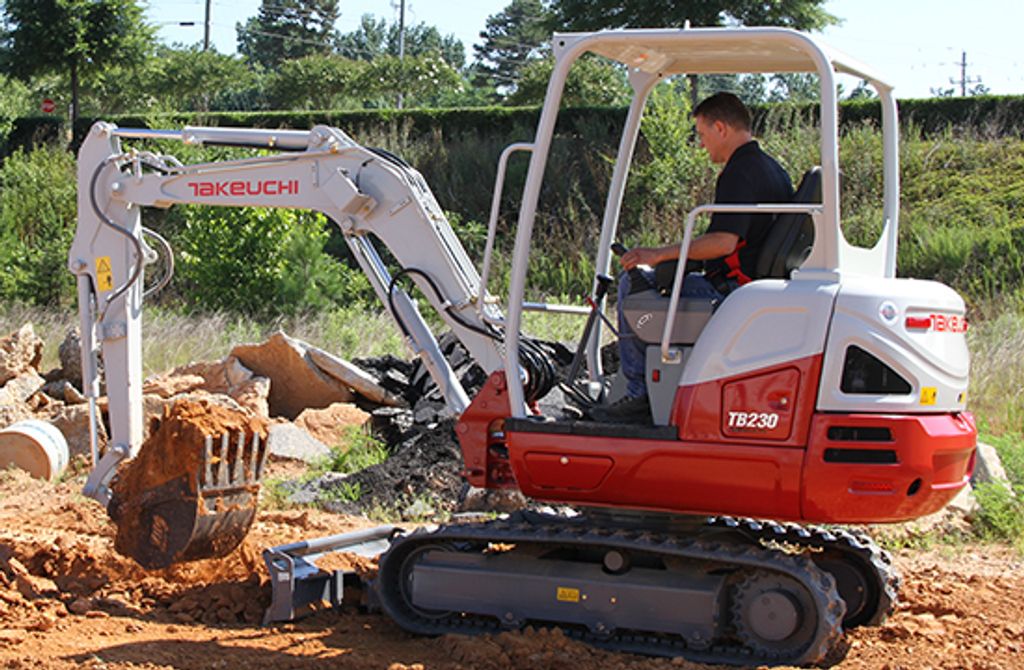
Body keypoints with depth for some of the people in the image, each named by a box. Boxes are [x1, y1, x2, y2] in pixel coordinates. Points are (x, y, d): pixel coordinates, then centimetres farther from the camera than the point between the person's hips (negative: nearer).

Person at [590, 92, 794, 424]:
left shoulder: (740, 172, -17)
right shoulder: (773, 169, 14)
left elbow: (723, 241, -27)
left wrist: (660, 254, -19)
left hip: (732, 290, -11)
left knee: (634, 283, -6)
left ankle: (640, 395, -4)